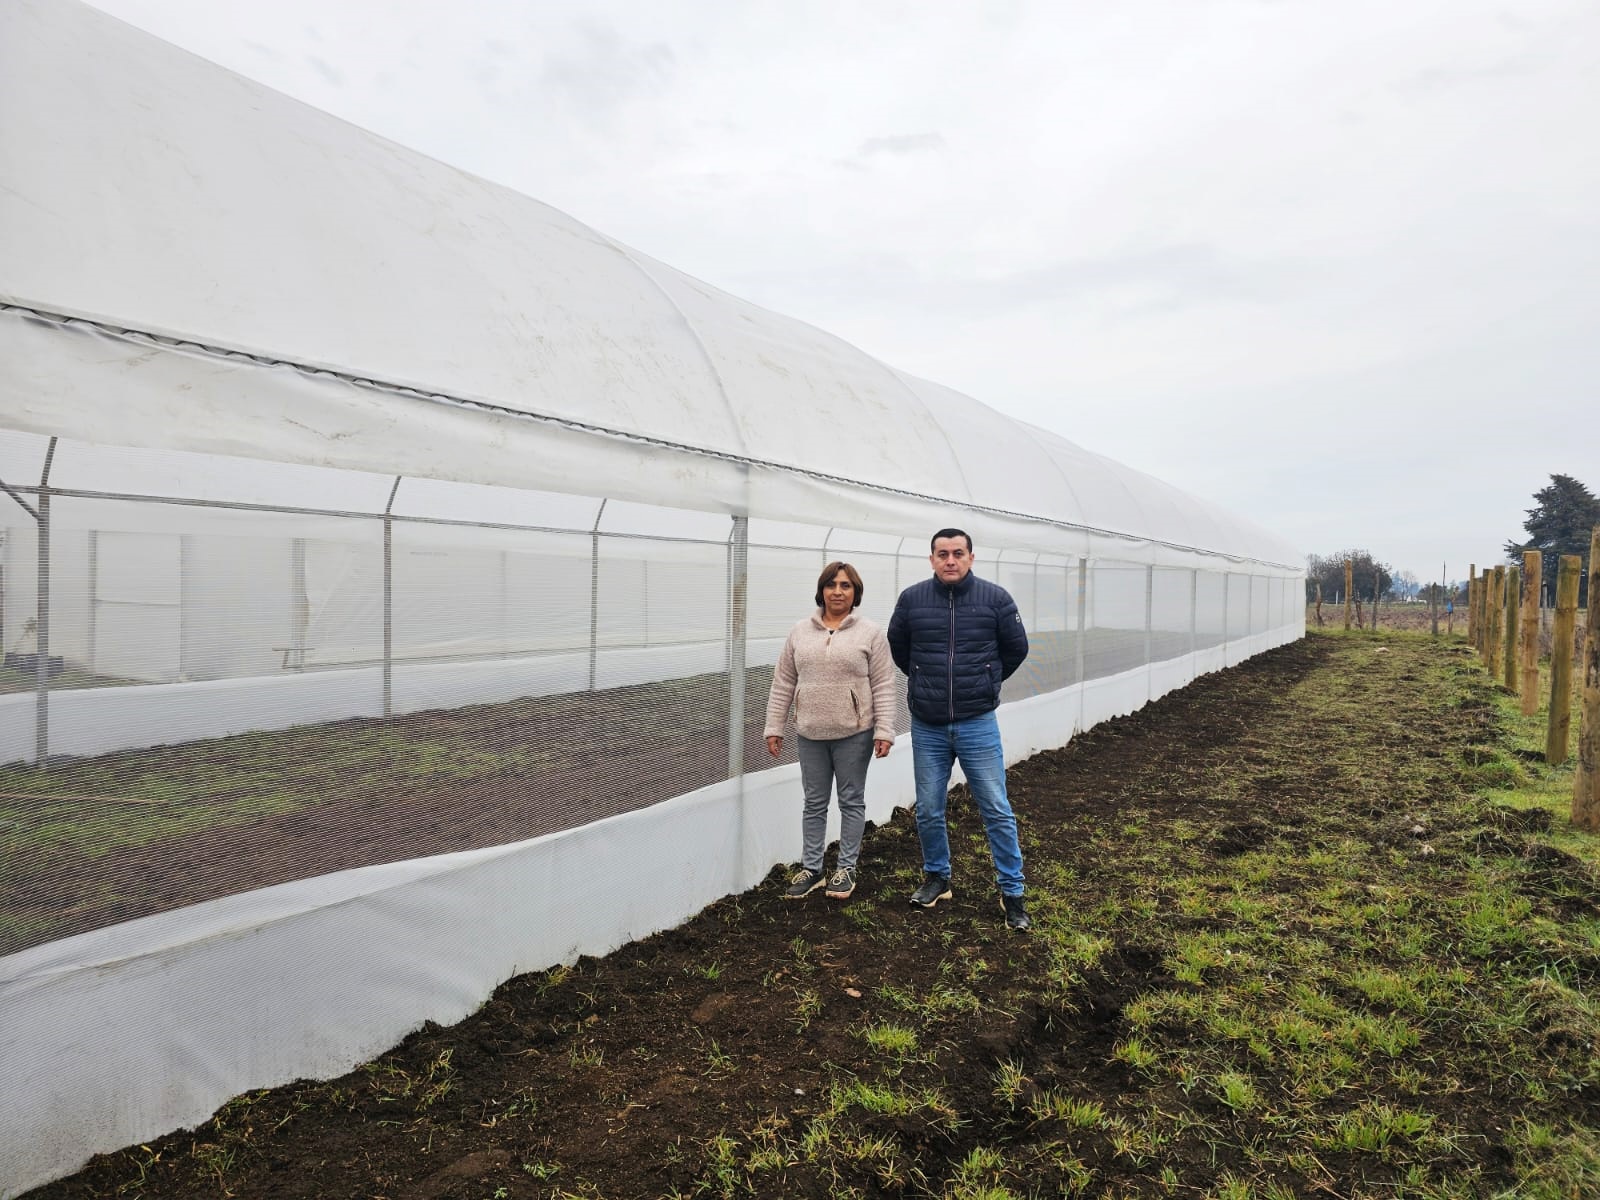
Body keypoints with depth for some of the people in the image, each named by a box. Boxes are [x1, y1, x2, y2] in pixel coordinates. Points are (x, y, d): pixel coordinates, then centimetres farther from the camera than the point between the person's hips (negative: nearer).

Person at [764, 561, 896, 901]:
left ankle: (846, 867, 22)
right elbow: (783, 684, 8)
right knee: (814, 803, 12)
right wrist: (774, 727, 5)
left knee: (851, 801, 9)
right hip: (811, 734, 3)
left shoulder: (870, 633, -3)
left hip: (854, 733, -3)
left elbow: (883, 687, -4)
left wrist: (884, 731, -11)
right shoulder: (800, 632, 6)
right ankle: (811, 868, 23)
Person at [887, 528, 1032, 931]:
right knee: (928, 811, 12)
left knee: (997, 811, 3)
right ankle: (937, 879, 32)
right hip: (927, 728, 2)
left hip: (978, 726, -2)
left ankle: (1012, 891, 17)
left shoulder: (995, 598, -6)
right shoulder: (912, 599, -3)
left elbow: (1016, 649, 7)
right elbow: (897, 647, 13)